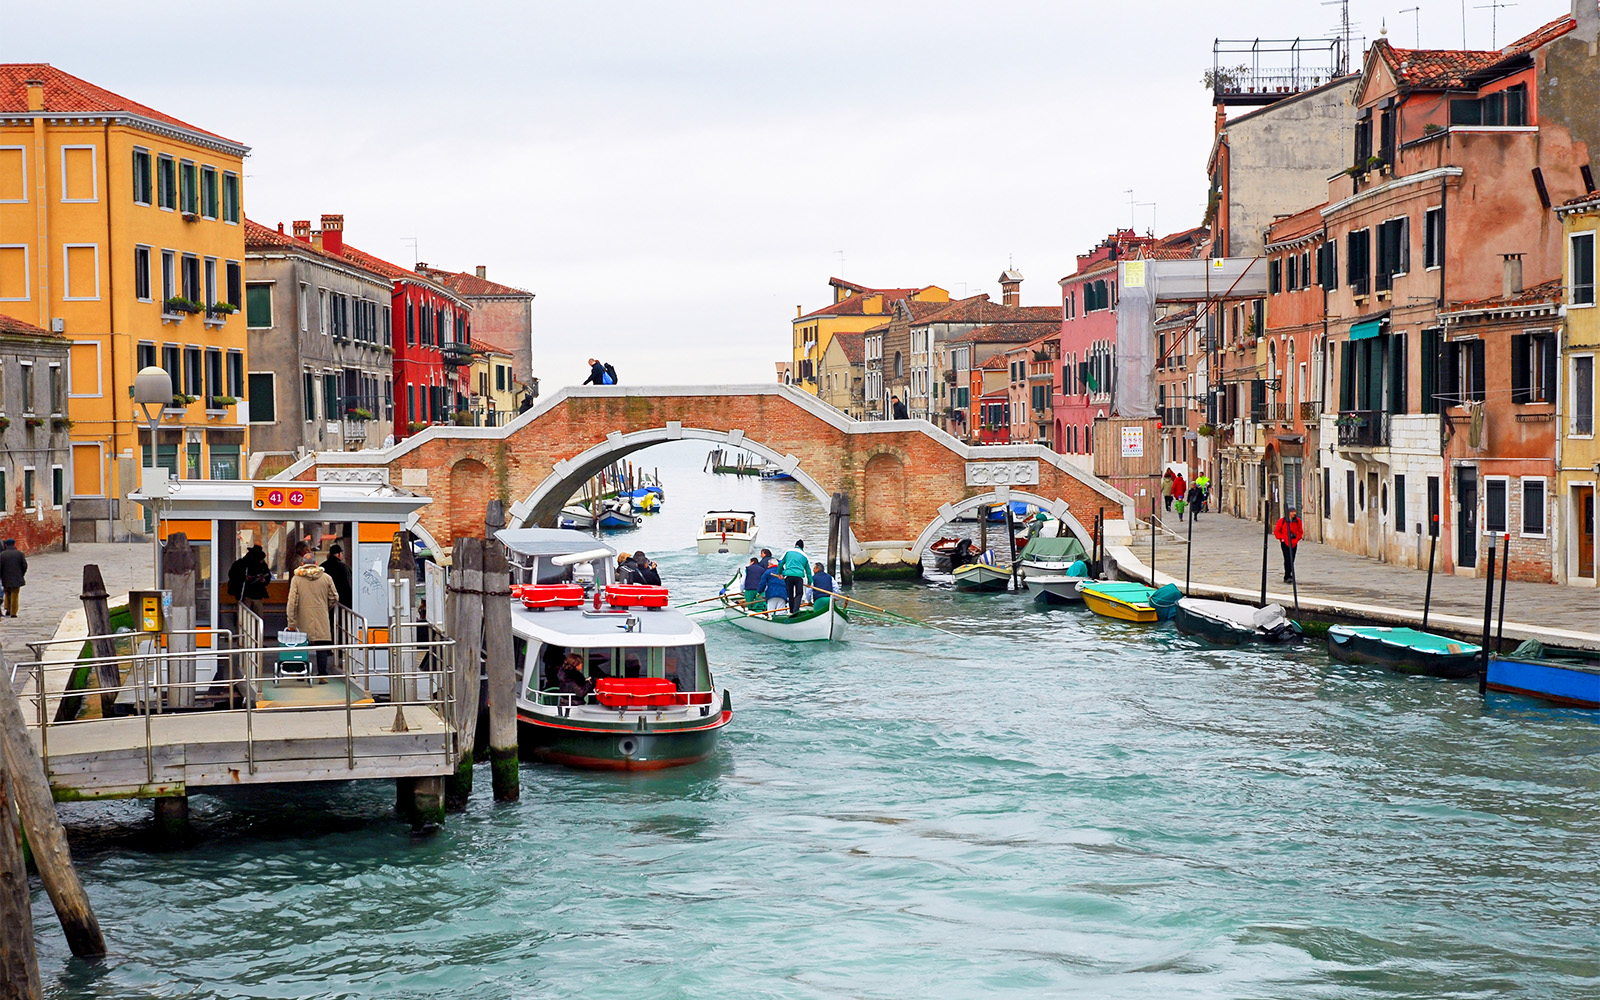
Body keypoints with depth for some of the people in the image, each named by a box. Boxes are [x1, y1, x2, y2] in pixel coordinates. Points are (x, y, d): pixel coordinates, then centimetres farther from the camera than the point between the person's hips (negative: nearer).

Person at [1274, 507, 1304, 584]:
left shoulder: (1297, 521, 5)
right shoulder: (1282, 521, -4)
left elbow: (1300, 531, 19)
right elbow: (1276, 531, 5)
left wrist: (1297, 538, 6)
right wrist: (1281, 538, -5)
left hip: (1294, 543, 4)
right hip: (1285, 543, -4)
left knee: (1292, 560, 7)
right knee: (1287, 559, -15)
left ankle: (1286, 577, 18)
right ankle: (1288, 577, -17)